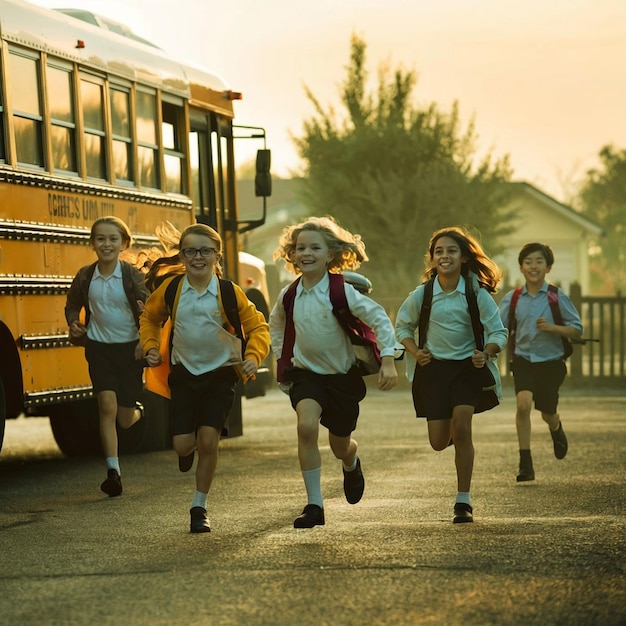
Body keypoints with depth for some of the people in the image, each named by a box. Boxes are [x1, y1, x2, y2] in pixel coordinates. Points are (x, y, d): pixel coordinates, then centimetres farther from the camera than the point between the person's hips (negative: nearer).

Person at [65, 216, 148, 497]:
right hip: (99, 347, 1)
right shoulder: (85, 276, -2)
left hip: (130, 347, -1)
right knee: (107, 406, -15)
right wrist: (74, 325, -4)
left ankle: (137, 410, 45)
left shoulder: (132, 275, -10)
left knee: (125, 419, 5)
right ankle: (113, 472, -11)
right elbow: (72, 305, 15)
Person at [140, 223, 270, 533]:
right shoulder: (169, 288, -7)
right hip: (184, 372, 2)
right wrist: (151, 347, -1)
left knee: (208, 440, -10)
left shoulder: (230, 293, -11)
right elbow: (149, 317, 13)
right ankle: (190, 449, 38)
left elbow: (258, 327, -3)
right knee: (182, 444, -3)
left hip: (219, 374, -2)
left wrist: (253, 357, -19)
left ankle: (199, 508, 8)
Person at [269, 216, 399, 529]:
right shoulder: (289, 295, -7)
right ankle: (314, 505, -19)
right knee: (307, 425, -27)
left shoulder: (342, 292, -19)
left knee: (340, 445, 13)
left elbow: (379, 318, -18)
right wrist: (281, 356, 11)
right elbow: (276, 324, 15)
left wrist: (387, 360, -25)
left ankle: (352, 466, 55)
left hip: (343, 376, -1)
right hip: (306, 373, 1)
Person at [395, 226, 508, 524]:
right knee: (438, 442, -1)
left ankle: (463, 502, -8)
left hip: (467, 367, -1)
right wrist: (415, 352, -7)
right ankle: (452, 433, 41)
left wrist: (486, 353, -23)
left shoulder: (477, 294, -9)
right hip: (433, 368, 2)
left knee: (461, 427, -18)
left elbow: (498, 332, -4)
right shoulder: (422, 295, -6)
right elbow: (403, 325, 9)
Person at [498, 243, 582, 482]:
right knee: (523, 403, -24)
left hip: (551, 363, 0)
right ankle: (525, 463, -17)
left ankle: (556, 429, 54)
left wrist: (552, 327, -22)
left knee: (548, 413, 13)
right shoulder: (512, 299, -2)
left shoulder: (557, 297, -8)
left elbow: (577, 331, -6)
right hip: (523, 361, 0)